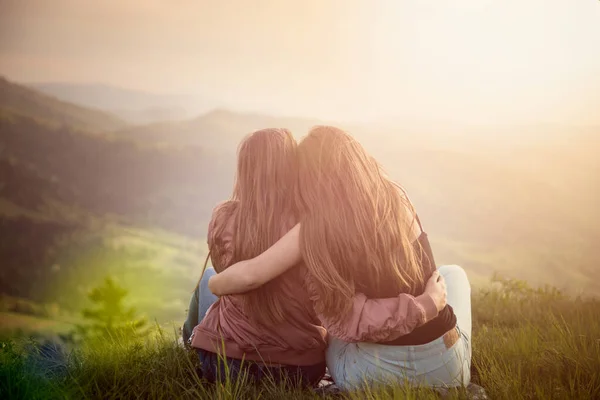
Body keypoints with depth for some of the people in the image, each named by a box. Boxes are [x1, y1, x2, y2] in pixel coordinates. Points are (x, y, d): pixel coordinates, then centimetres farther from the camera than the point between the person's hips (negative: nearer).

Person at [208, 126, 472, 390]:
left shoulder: (315, 226, -13)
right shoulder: (396, 201, -3)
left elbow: (250, 276, -19)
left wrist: (211, 284, 2)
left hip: (373, 374, -1)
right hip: (444, 368, 2)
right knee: (452, 273, 34)